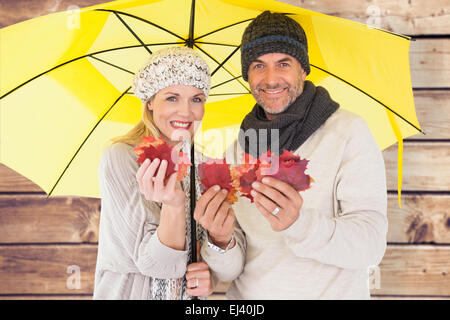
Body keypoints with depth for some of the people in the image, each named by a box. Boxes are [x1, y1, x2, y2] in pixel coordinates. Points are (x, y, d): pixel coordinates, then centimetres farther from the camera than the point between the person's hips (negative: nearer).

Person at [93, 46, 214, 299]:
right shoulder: (120, 158, -20)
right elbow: (156, 263, -23)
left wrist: (209, 276, -13)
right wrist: (174, 205, -38)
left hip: (190, 293, 5)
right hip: (131, 293, -5)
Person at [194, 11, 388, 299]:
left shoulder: (350, 132, -12)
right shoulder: (239, 148, -2)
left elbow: (371, 245, -21)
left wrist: (298, 224, -36)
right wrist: (222, 241, -25)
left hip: (330, 293, -3)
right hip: (247, 297, 3)